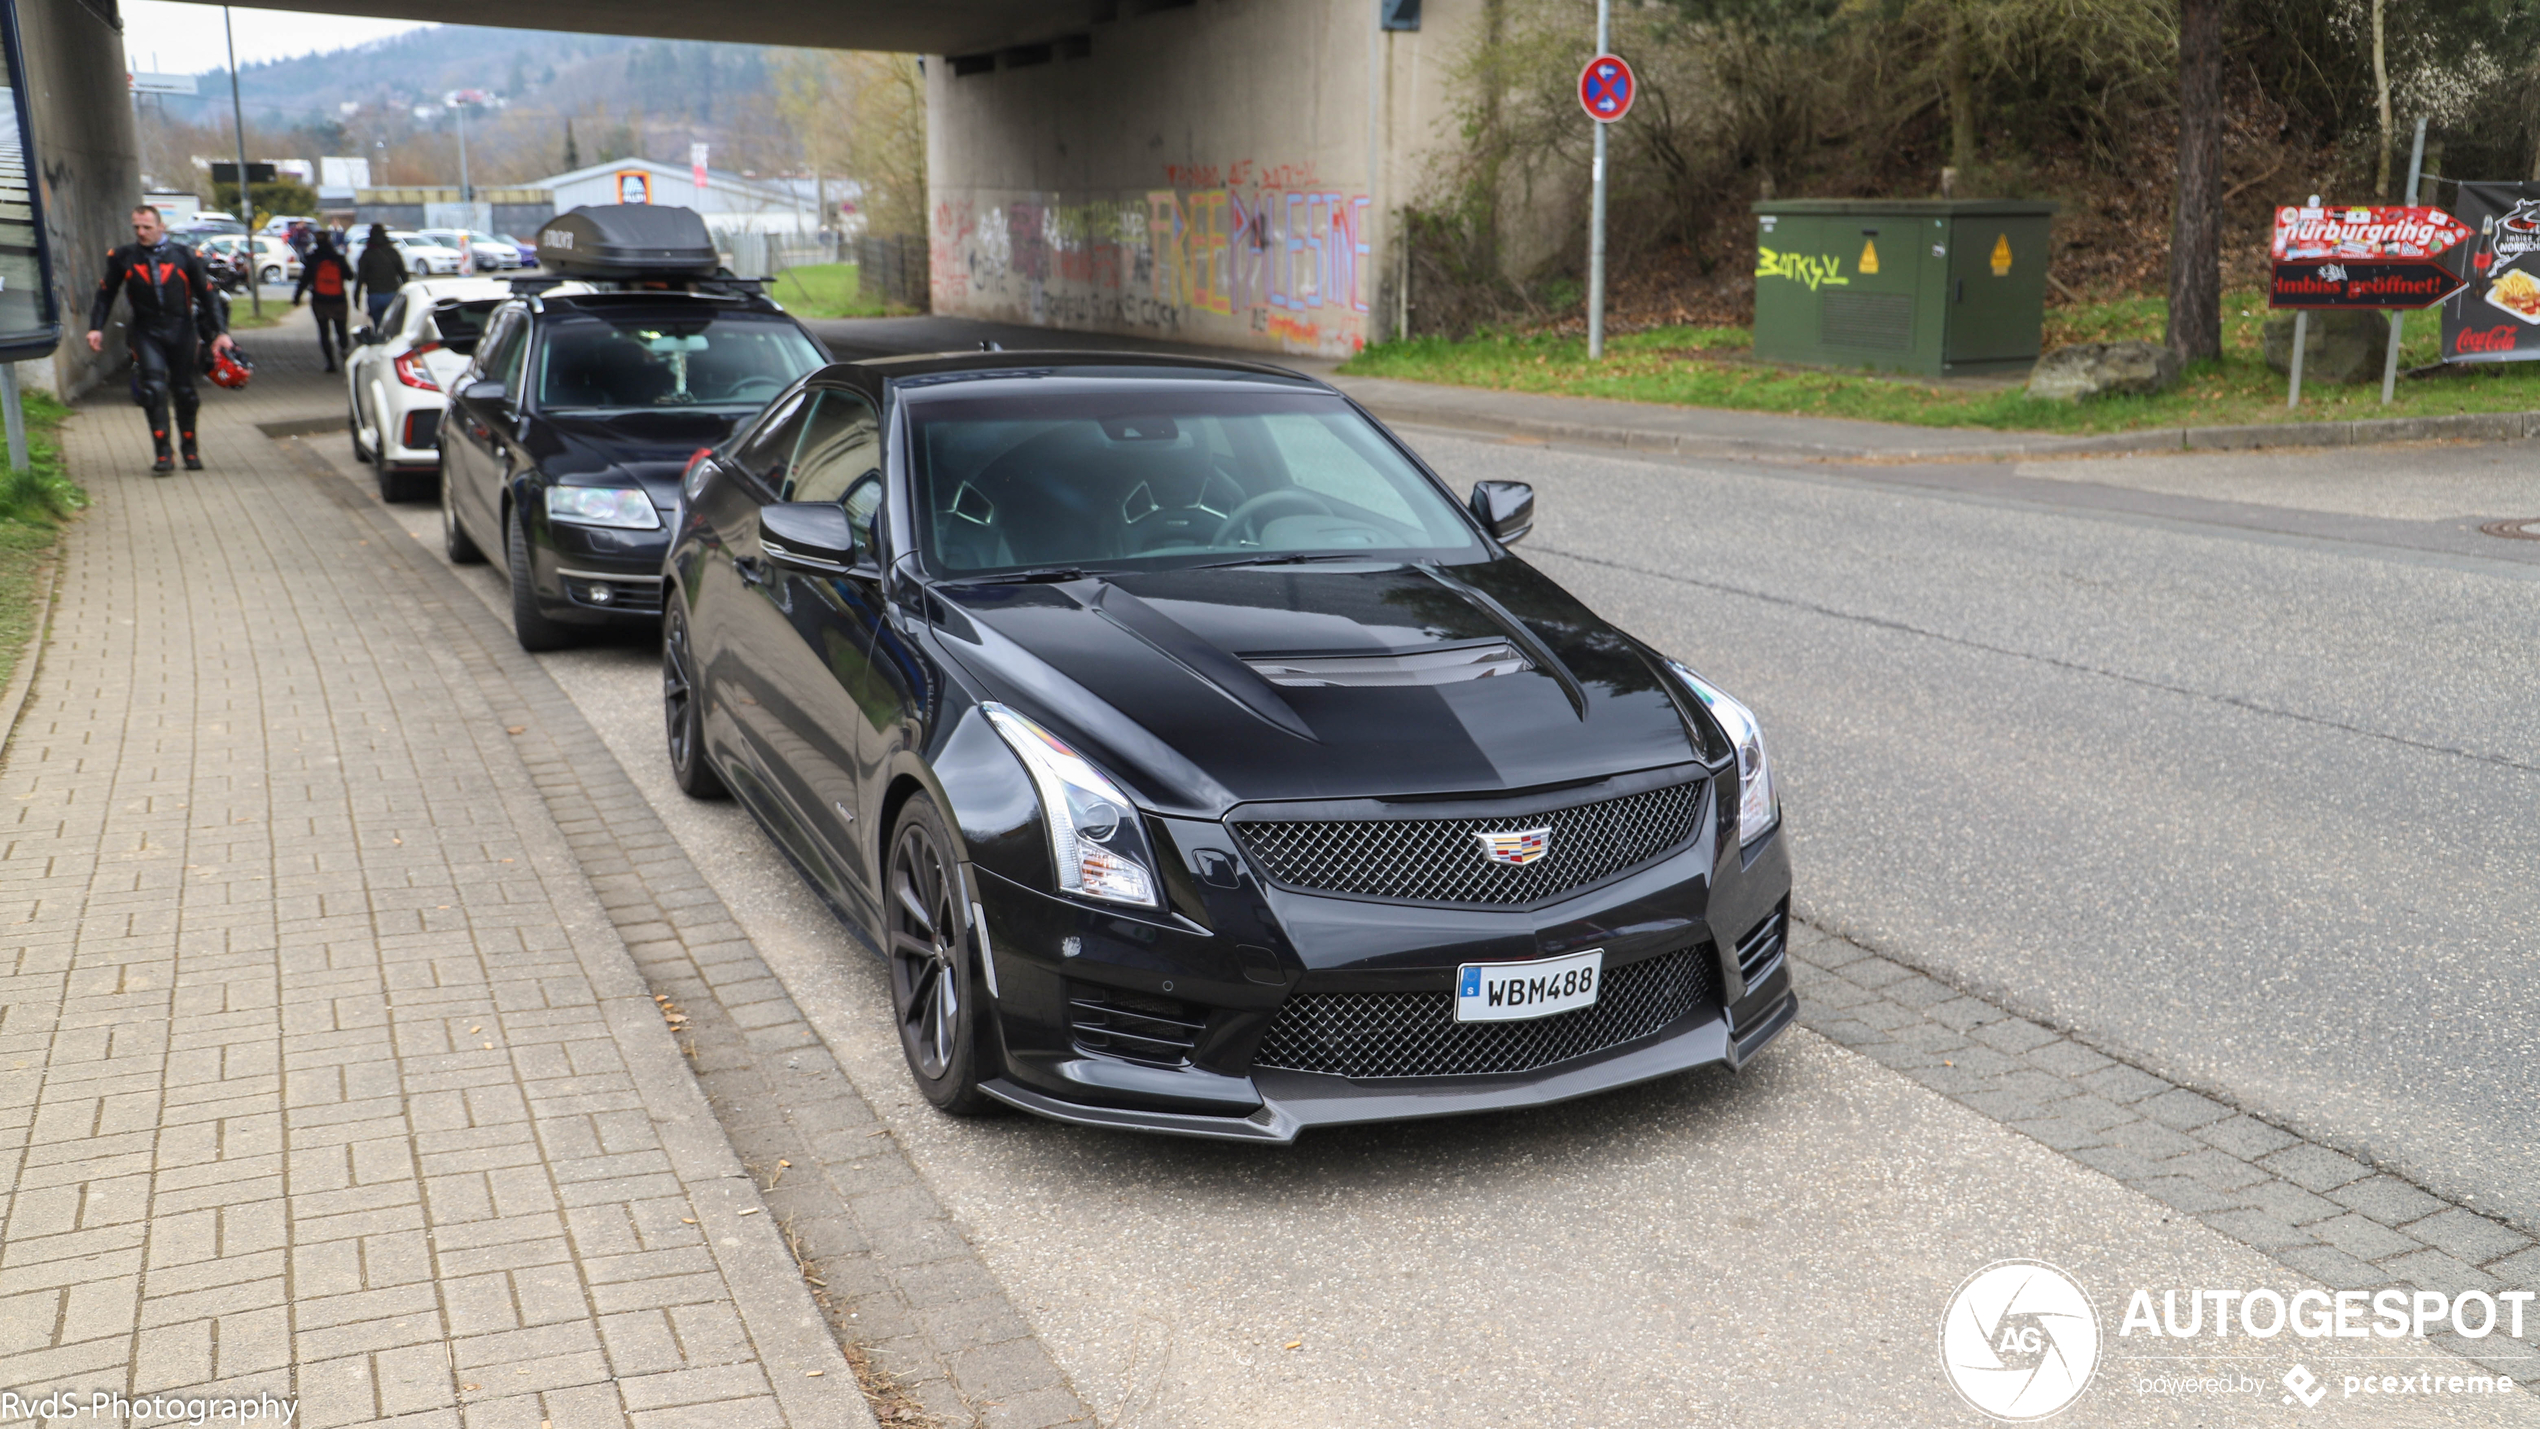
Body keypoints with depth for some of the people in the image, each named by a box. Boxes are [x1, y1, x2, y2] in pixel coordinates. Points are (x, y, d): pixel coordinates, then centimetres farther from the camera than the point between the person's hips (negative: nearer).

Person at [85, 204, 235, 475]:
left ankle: (190, 450, 23)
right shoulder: (122, 258, 2)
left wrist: (219, 332, 2)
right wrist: (96, 328, 3)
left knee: (184, 391, 8)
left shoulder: (185, 256, 0)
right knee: (153, 389, -15)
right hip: (146, 332, 0)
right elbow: (105, 294, 11)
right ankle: (162, 455, -15)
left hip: (181, 329, 0)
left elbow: (206, 295, 5)